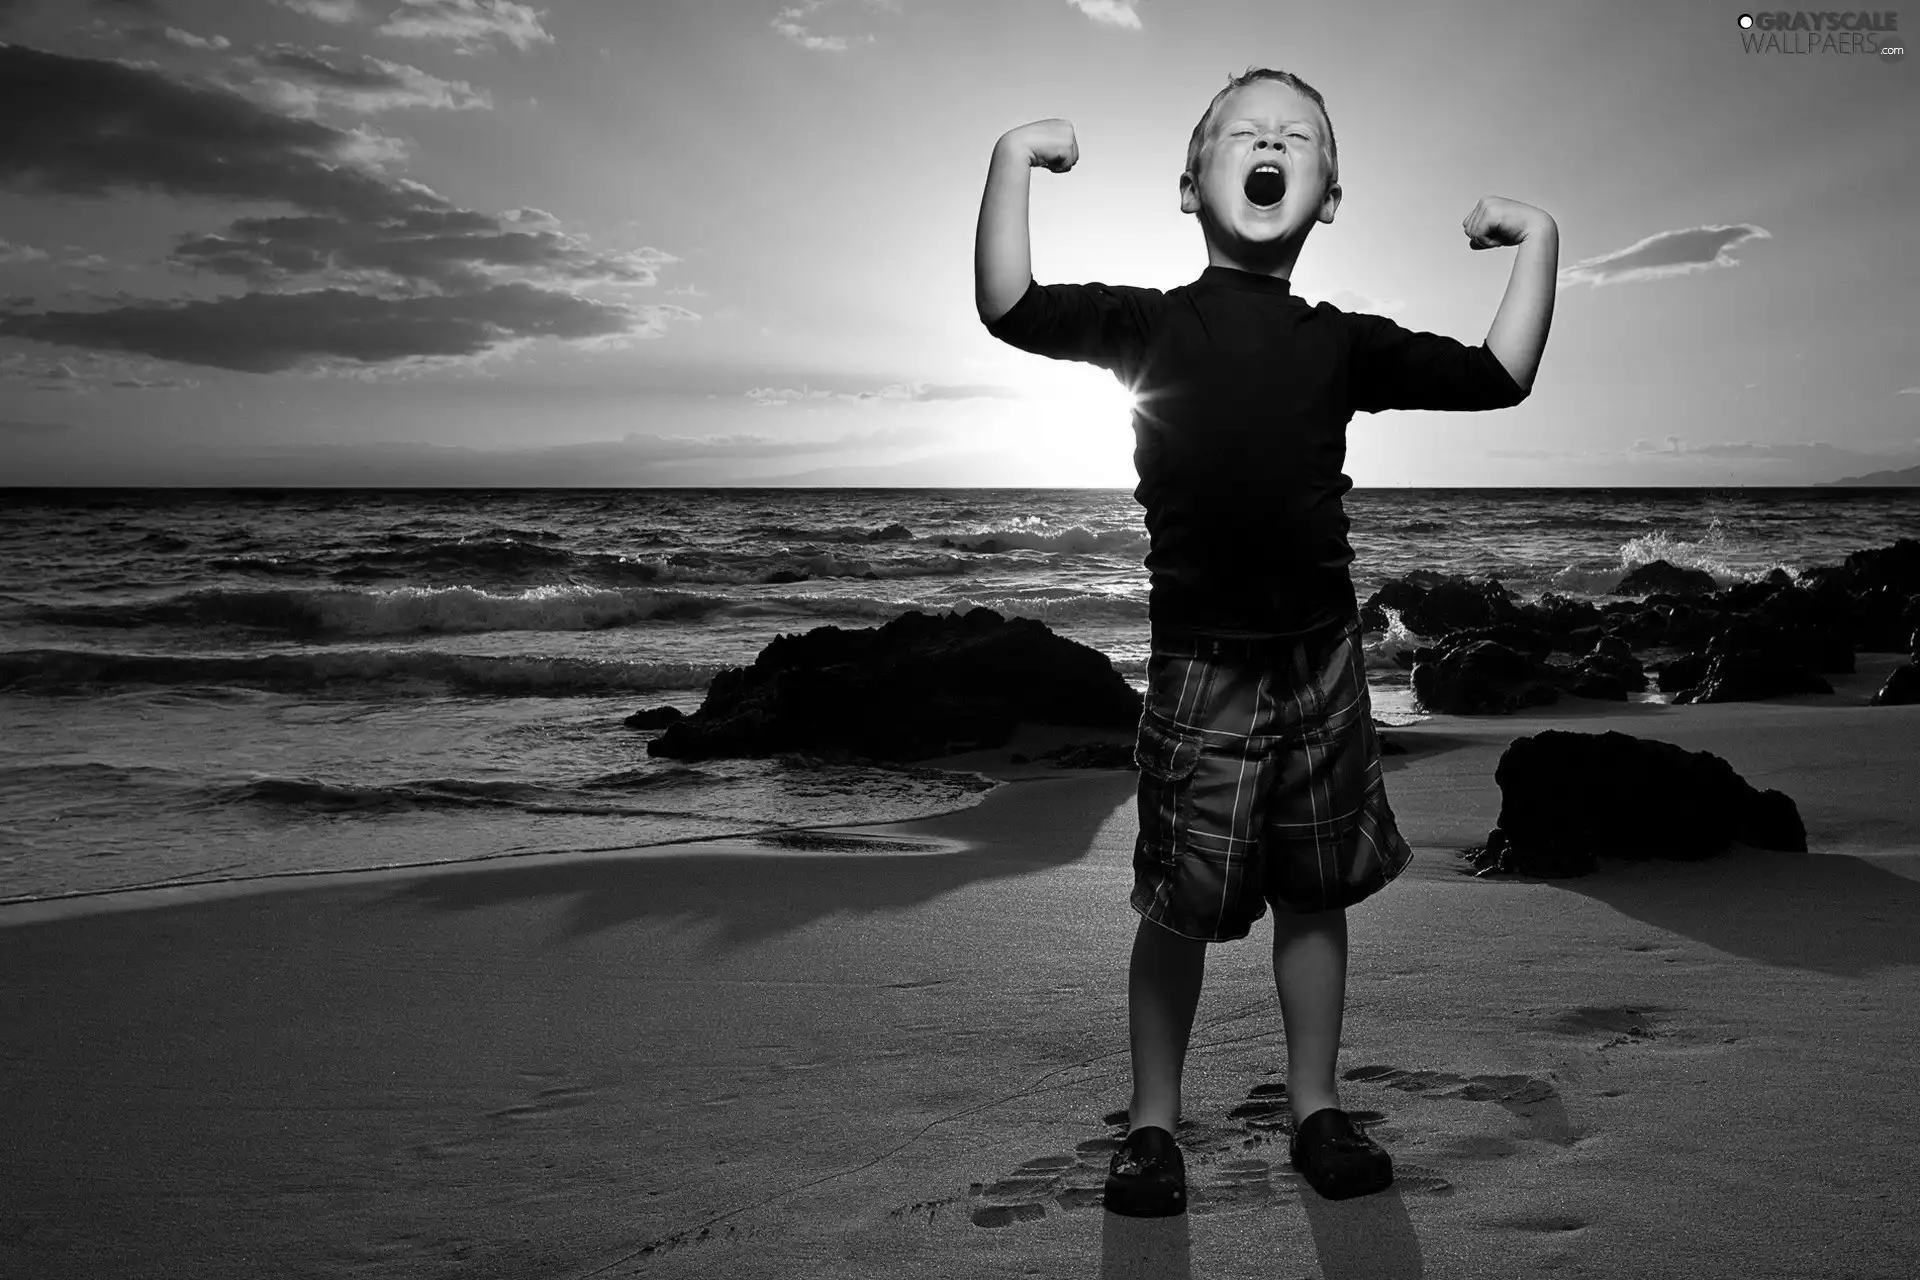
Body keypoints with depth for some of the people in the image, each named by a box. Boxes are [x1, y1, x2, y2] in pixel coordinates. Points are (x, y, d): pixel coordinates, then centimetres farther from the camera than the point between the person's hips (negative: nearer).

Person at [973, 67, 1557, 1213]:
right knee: (1179, 904, 2)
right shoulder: (1152, 323, 0)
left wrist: (1537, 241, 6)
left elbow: (1500, 377, 10)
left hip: (1324, 652, 4)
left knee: (1316, 894, 12)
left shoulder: (1343, 344, 8)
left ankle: (1317, 1108, 28)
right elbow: (1010, 310, -13)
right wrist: (1014, 160, -17)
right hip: (1201, 655, -3)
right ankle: (1154, 1126, 18)